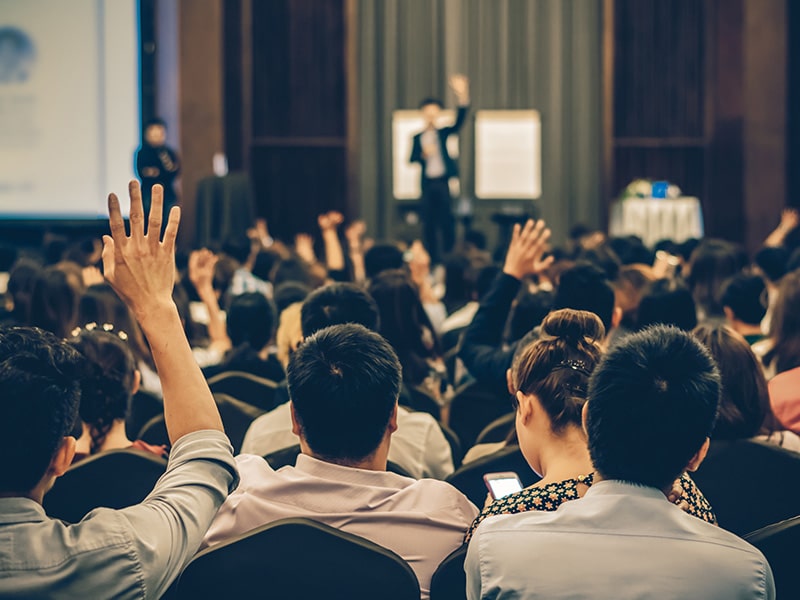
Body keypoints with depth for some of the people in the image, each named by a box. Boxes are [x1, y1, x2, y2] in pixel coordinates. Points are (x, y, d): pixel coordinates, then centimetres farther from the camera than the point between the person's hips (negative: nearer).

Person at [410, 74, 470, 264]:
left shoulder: (443, 133, 9)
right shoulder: (417, 138, 11)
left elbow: (459, 122, -6)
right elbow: (412, 158, 6)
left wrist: (463, 97, -18)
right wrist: (423, 154, -15)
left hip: (444, 182, -1)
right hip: (427, 183, 1)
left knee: (446, 220, -3)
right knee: (429, 223, 2)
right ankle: (433, 259, 7)